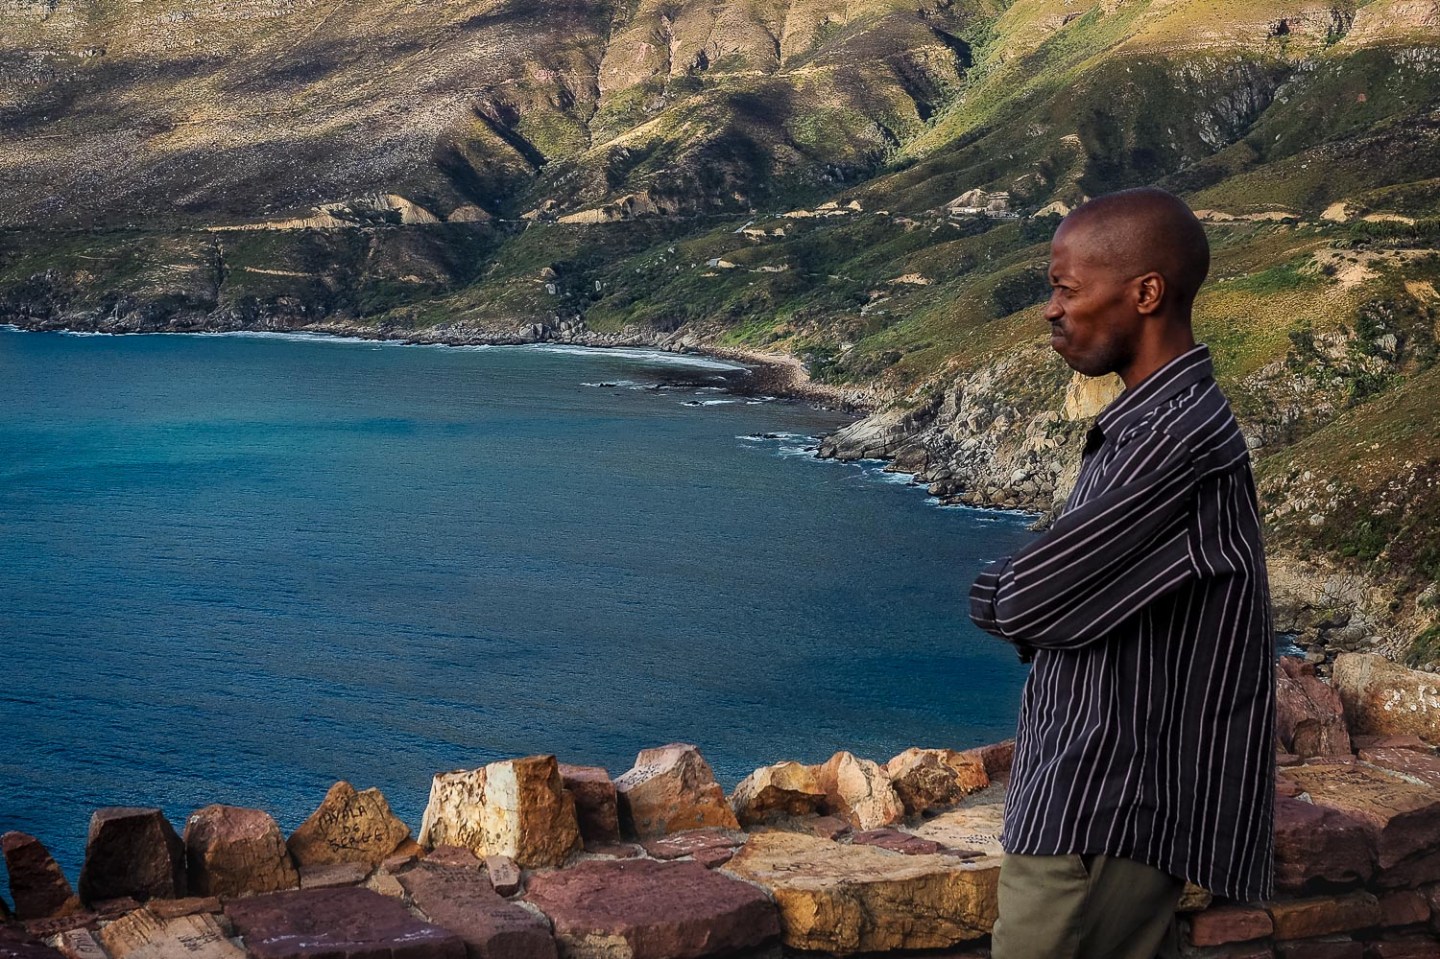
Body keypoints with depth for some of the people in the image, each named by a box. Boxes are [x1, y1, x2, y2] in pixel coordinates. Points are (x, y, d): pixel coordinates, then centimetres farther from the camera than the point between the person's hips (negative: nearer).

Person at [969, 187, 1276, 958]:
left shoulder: (1178, 438, -21)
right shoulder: (1155, 419, 11)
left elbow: (1026, 602, -17)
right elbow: (1078, 593, 15)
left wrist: (988, 594, 3)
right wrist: (1021, 594, -5)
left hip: (1098, 823, -9)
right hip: (1098, 797, 9)